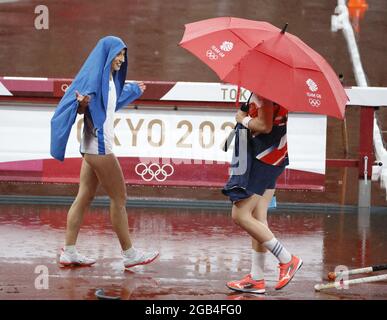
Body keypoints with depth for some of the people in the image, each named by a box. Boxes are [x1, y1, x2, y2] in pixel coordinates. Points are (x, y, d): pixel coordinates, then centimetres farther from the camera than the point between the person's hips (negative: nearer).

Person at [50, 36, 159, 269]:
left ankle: (69, 252, 6)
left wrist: (134, 91, 42)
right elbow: (80, 108, -16)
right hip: (98, 146, -10)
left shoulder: (109, 78, 15)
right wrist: (82, 103, -39)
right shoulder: (95, 76, -12)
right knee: (119, 198, -4)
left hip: (97, 146, 10)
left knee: (84, 198, 6)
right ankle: (129, 254, 2)